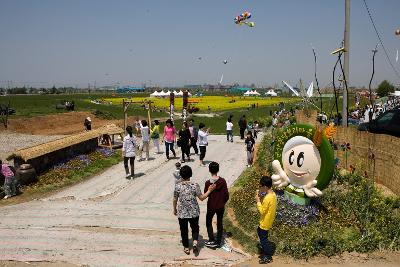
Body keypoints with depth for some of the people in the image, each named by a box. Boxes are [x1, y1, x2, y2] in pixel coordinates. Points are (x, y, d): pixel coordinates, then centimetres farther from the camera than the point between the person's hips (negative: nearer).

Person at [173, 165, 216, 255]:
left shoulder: (178, 186, -11)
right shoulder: (195, 185, -12)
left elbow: (175, 200, -3)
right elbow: (202, 198, -7)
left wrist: (174, 209, 13)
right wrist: (209, 190, 2)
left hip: (182, 213, 0)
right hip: (194, 212, 0)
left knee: (184, 230, 16)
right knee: (195, 228, 20)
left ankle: (186, 248, 25)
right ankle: (195, 242, -1)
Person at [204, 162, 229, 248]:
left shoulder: (208, 183, -18)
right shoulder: (223, 181, -13)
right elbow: (226, 194, -7)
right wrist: (223, 202, 10)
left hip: (211, 206, -2)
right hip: (221, 206, 2)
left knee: (209, 222, 17)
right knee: (220, 223, 15)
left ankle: (212, 240, 12)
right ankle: (218, 242, 22)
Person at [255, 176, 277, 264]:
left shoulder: (267, 198, -31)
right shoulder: (273, 194, -2)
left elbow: (262, 211, -25)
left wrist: (258, 201, -17)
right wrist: (261, 198, -3)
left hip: (265, 222, -9)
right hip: (268, 220, 9)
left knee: (263, 238, 7)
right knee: (259, 232, 27)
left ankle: (268, 257, 21)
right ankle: (265, 250, 39)